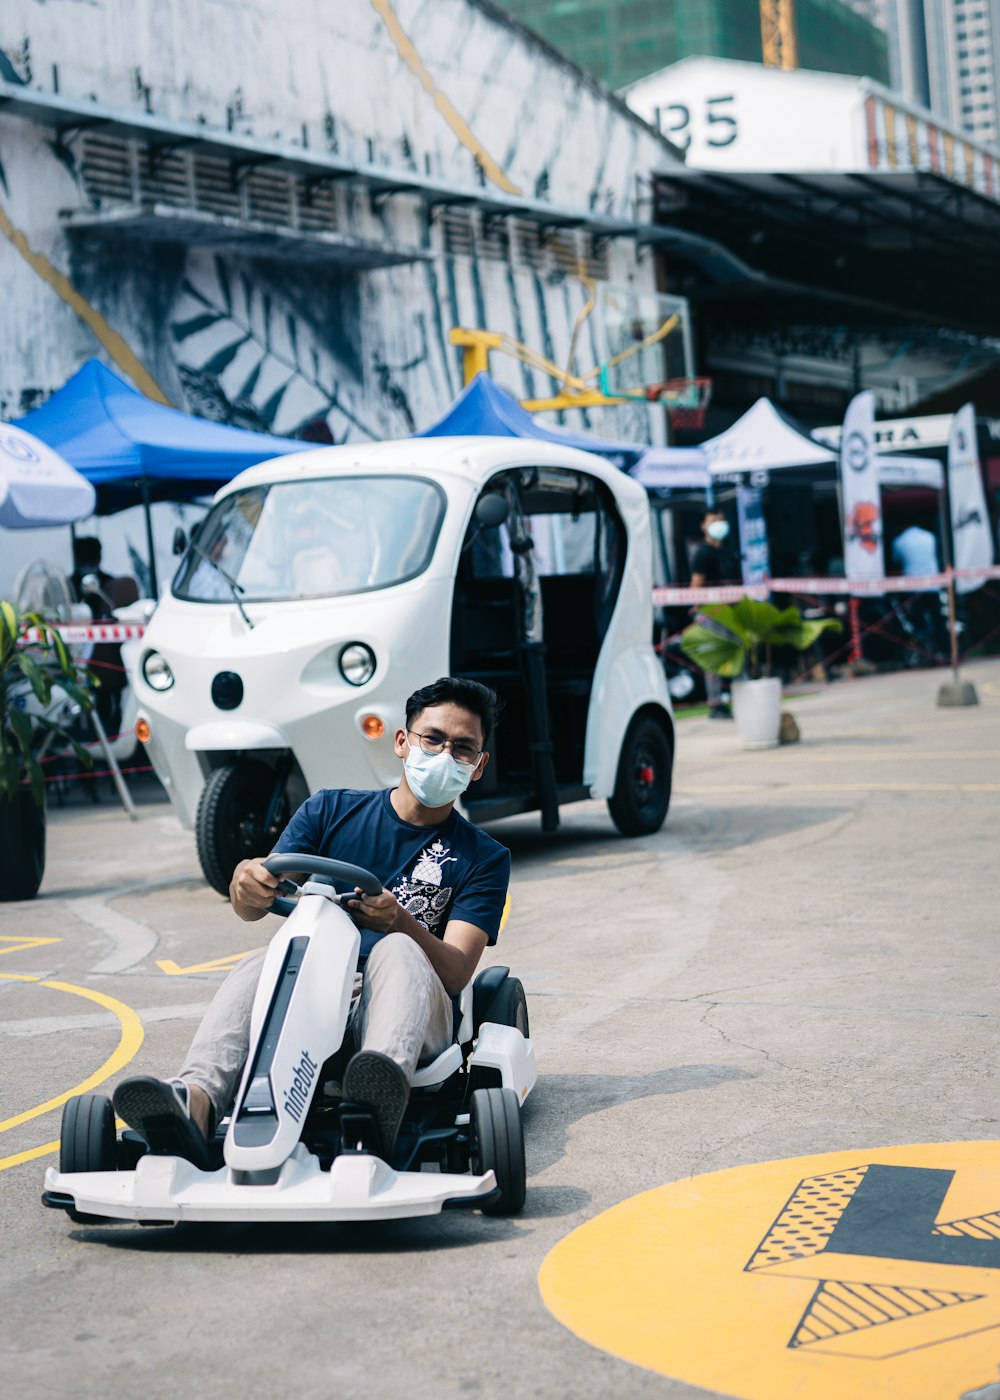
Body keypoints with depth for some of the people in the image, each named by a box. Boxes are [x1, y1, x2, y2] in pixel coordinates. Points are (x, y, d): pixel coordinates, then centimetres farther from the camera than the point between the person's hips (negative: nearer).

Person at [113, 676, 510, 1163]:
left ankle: (381, 1097, -64)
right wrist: (246, 883, -24)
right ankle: (196, 1100, -57)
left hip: (411, 1014, -1)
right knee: (263, 962, -30)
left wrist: (399, 922, -26)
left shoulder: (484, 858, 12)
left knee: (396, 950, -33)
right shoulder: (330, 810, 16)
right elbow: (251, 908, 2)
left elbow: (457, 971, -5)